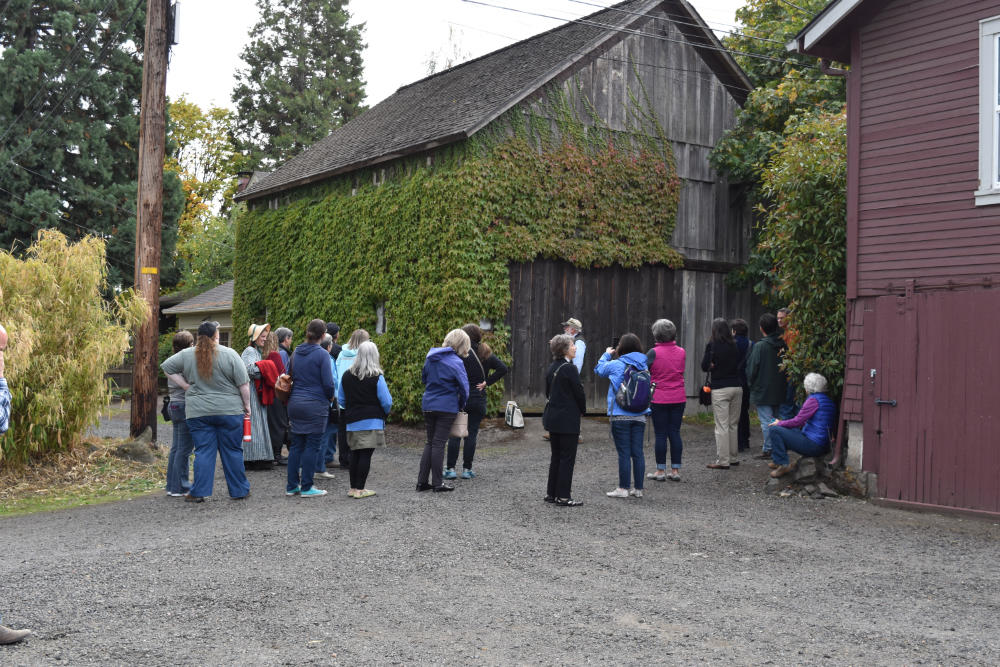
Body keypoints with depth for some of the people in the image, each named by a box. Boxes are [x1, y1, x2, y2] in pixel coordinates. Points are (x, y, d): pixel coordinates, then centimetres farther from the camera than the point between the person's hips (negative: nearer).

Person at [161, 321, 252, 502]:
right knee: (233, 451, 6)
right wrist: (246, 405, 6)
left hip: (198, 412, 2)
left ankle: (199, 492, 3)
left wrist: (186, 386, 10)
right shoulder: (229, 354, -5)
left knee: (203, 451, 6)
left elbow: (166, 368, 11)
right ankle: (239, 490, 14)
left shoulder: (187, 355, 3)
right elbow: (243, 384, -5)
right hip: (229, 411, -2)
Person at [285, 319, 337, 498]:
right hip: (315, 405, -6)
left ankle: (291, 486, 15)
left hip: (295, 403, 6)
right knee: (312, 446, 0)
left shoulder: (296, 353, 8)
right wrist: (331, 397, 6)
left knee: (296, 445, 12)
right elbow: (328, 383, -13)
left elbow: (291, 377, 14)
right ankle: (306, 487, 3)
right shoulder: (322, 354, -12)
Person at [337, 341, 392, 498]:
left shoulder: (347, 375, 5)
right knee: (366, 455, -2)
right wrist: (384, 413, 13)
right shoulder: (377, 377, -10)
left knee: (355, 454, 13)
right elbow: (386, 401, -8)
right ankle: (360, 489, -2)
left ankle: (353, 488, 18)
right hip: (372, 422, -5)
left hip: (352, 422, 5)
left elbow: (341, 399, 12)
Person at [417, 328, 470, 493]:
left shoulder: (430, 357, 7)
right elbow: (464, 388, -12)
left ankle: (422, 481, 13)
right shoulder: (455, 362, -14)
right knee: (439, 443, -1)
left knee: (430, 442, 14)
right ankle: (437, 482, 6)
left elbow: (424, 378, 18)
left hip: (428, 405, 6)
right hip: (447, 407, -6)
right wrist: (461, 406, 4)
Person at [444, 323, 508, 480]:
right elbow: (503, 368, -1)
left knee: (454, 434, 3)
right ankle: (467, 469, 10)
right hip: (478, 400, 4)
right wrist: (487, 382, 0)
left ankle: (450, 469, 2)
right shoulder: (486, 354, 6)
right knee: (471, 434, 8)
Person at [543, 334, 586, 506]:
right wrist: (582, 410, 5)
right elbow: (579, 392, -12)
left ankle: (551, 493, 20)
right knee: (567, 458, -1)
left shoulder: (551, 368, 8)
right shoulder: (569, 368, -16)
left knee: (556, 456, 15)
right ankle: (563, 497, 2)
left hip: (552, 418, 8)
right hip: (568, 420, -8)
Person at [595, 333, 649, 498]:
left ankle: (623, 488, 3)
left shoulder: (616, 365, -10)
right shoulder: (643, 365, 3)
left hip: (620, 415, -4)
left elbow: (599, 368, 7)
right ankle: (638, 488, 13)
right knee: (638, 452, 7)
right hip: (640, 415, 5)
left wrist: (607, 354, 27)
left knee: (624, 453, -1)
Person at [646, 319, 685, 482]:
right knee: (675, 433, 8)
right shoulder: (681, 352, 3)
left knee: (660, 434, 2)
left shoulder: (654, 353, -11)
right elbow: (681, 371, 12)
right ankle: (675, 470, 11)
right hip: (679, 398, 4)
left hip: (659, 399, -4)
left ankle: (660, 470, 7)